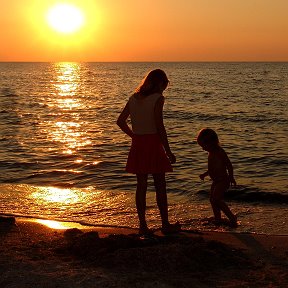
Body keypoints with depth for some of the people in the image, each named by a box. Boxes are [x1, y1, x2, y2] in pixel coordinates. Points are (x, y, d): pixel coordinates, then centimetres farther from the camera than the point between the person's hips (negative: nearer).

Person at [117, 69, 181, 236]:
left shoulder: (134, 97, 9)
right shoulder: (158, 98, -10)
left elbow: (121, 121, 12)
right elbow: (159, 126, -14)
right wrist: (168, 152, -9)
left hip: (137, 145, 6)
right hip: (153, 144, -5)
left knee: (141, 186, 10)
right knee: (160, 186, 5)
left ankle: (143, 225, 13)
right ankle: (165, 225, 14)